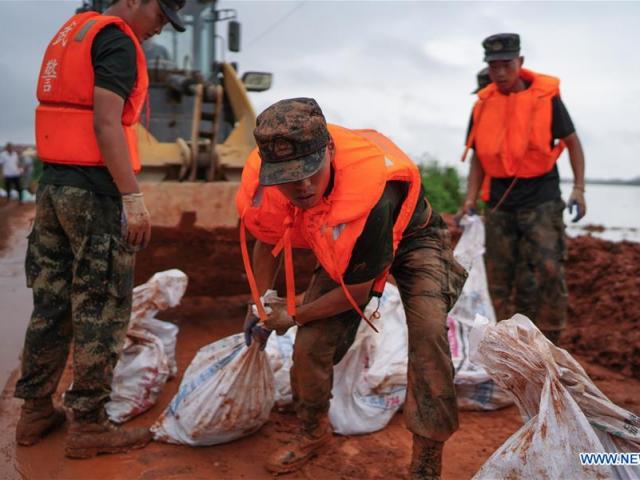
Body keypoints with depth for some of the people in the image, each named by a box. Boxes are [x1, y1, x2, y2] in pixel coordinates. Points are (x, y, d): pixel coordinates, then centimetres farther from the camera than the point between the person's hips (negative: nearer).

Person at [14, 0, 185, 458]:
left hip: (53, 183, 9)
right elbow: (106, 124, -18)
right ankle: (89, 426, 9)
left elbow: (70, 115, 16)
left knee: (52, 303, 14)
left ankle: (35, 411, 25)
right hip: (94, 190, -9)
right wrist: (133, 198, -19)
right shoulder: (116, 40, -8)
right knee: (101, 311, -1)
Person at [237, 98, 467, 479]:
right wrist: (259, 304, 4)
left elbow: (355, 293, -27)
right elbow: (267, 241, -1)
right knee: (311, 343, -4)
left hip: (409, 237, -4)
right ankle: (314, 433, 26)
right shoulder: (260, 183, -27)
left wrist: (293, 315, -13)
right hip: (342, 249, 5)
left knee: (429, 329, -28)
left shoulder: (367, 194, -44)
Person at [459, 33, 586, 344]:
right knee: (499, 277, 7)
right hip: (499, 202, 4)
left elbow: (571, 141, 3)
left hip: (541, 200, -3)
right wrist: (470, 198, 0)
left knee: (547, 271, -10)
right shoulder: (483, 105, 6)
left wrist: (578, 188, -6)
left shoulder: (546, 96, -3)